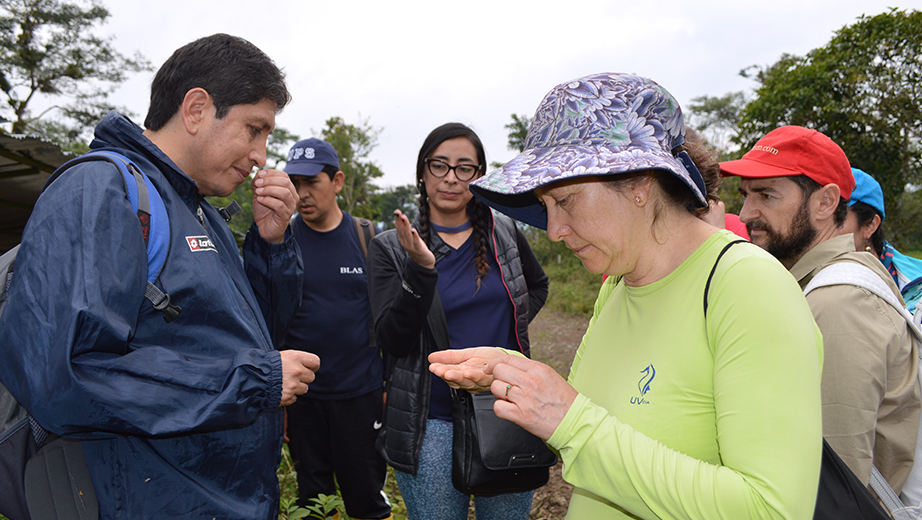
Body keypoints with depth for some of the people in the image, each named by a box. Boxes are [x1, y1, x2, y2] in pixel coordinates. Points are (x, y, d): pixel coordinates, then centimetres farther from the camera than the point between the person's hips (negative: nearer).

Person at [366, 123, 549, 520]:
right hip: (432, 426, -2)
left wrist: (514, 324, 3)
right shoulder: (390, 248, -4)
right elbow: (392, 341, -13)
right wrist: (421, 268, -25)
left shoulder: (504, 233, 3)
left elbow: (538, 284, 21)